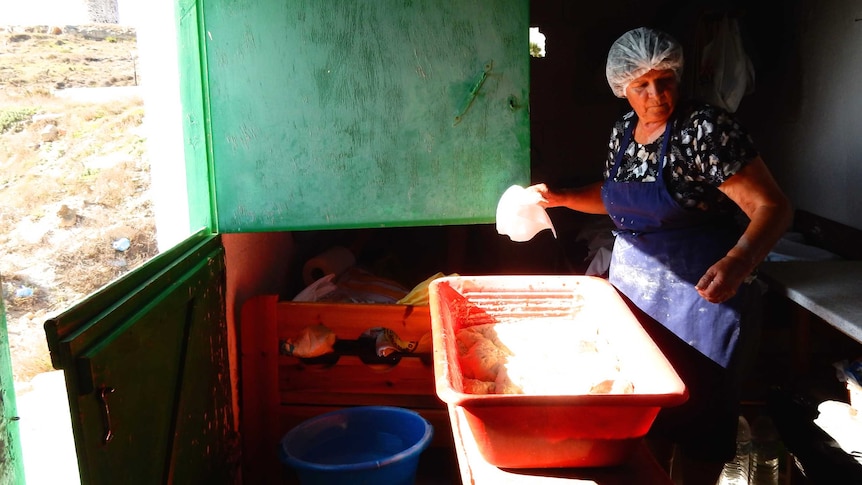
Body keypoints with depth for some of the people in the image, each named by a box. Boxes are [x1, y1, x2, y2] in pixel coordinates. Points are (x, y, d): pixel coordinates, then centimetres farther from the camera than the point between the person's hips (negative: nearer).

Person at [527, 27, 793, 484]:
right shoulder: (624, 129, 4)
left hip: (699, 296, -6)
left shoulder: (706, 128, -18)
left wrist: (739, 261, -39)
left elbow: (773, 206, -21)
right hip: (634, 291, 7)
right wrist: (560, 198, 6)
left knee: (694, 415, 5)